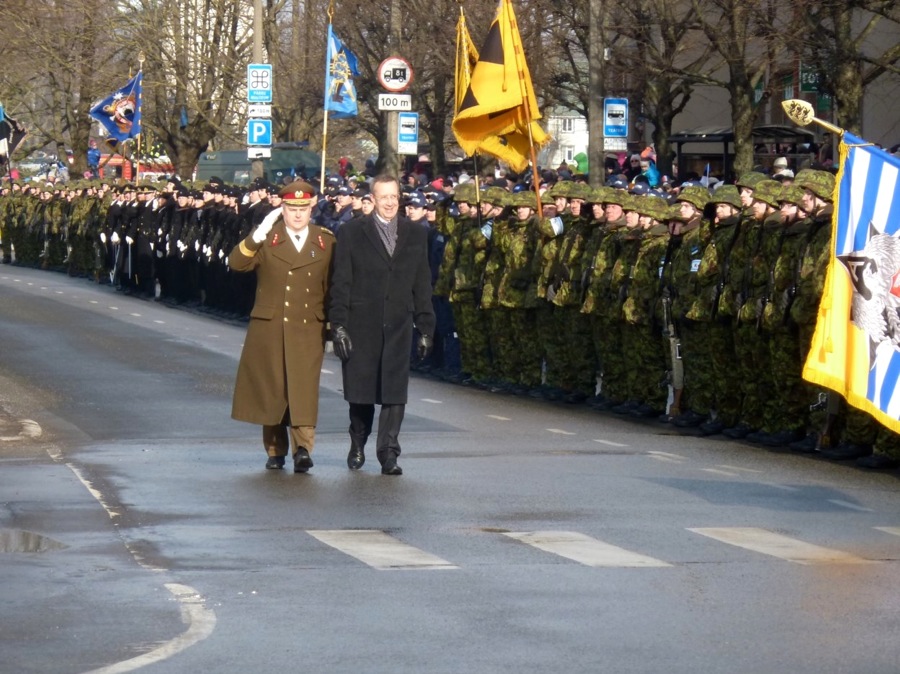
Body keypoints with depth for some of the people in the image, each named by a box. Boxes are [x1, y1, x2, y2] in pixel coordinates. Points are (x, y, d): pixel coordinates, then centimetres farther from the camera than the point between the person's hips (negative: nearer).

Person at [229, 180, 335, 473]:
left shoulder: (326, 242, 6)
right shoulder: (267, 239, 3)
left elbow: (333, 285, 10)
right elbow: (236, 263, -10)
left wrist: (332, 322, 3)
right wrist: (258, 235, -22)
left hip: (308, 329, -1)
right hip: (269, 328, 1)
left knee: (303, 388, -12)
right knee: (271, 389, 7)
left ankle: (303, 448, -17)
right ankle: (275, 450, 18)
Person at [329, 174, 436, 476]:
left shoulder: (416, 234, 9)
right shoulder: (352, 233, 2)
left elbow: (422, 285, 10)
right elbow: (341, 283, 0)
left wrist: (426, 328, 7)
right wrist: (338, 326, -7)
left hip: (398, 326, 1)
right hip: (361, 324, -1)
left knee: (395, 391, -5)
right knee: (360, 389, 6)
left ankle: (388, 453, -1)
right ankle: (358, 445, 26)